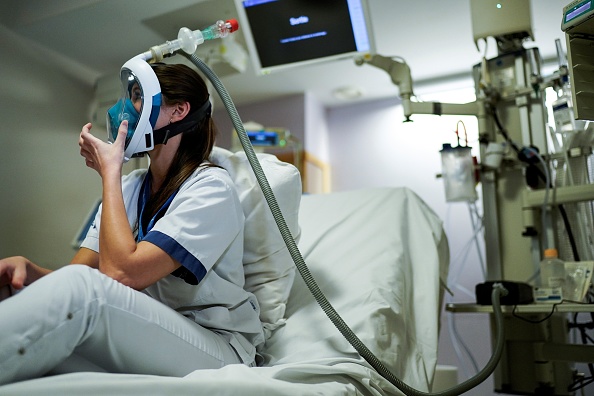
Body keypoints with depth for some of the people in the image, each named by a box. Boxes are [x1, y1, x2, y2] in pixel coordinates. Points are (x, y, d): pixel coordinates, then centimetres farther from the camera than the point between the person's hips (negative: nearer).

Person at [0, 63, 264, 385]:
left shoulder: (212, 187, -12)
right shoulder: (129, 188, 11)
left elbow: (121, 273, -22)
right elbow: (77, 271, 4)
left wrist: (109, 172, -11)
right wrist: (27, 269, -19)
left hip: (216, 347, -5)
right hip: (145, 339, 6)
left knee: (79, 288, -30)